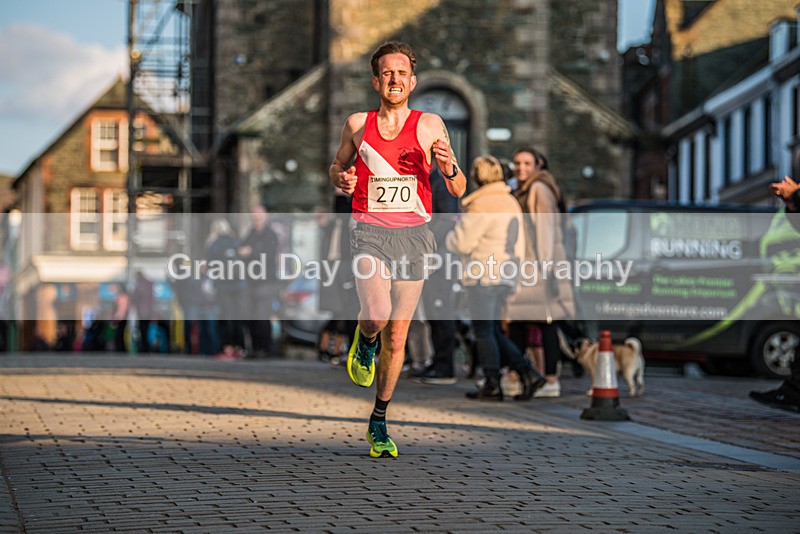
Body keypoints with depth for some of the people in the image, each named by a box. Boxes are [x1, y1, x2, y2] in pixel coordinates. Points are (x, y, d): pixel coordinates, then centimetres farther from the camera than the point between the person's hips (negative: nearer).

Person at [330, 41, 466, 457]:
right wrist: (340, 178, -3)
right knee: (377, 314, -26)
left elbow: (459, 190, 6)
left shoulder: (430, 125, 3)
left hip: (413, 235, 1)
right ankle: (364, 345, 12)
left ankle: (379, 422, 21)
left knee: (397, 337, 5)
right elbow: (337, 166, 21)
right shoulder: (358, 125, 4)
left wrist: (449, 167, -16)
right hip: (369, 232, -1)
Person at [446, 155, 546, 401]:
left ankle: (492, 386, 1)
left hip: (484, 276, -9)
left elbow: (463, 242, -13)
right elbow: (518, 245, 18)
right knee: (492, 331, 14)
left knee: (483, 330, -1)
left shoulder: (482, 205, -14)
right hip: (506, 277, 9)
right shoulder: (512, 204, 16)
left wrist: (449, 237, 7)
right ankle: (528, 374, 5)